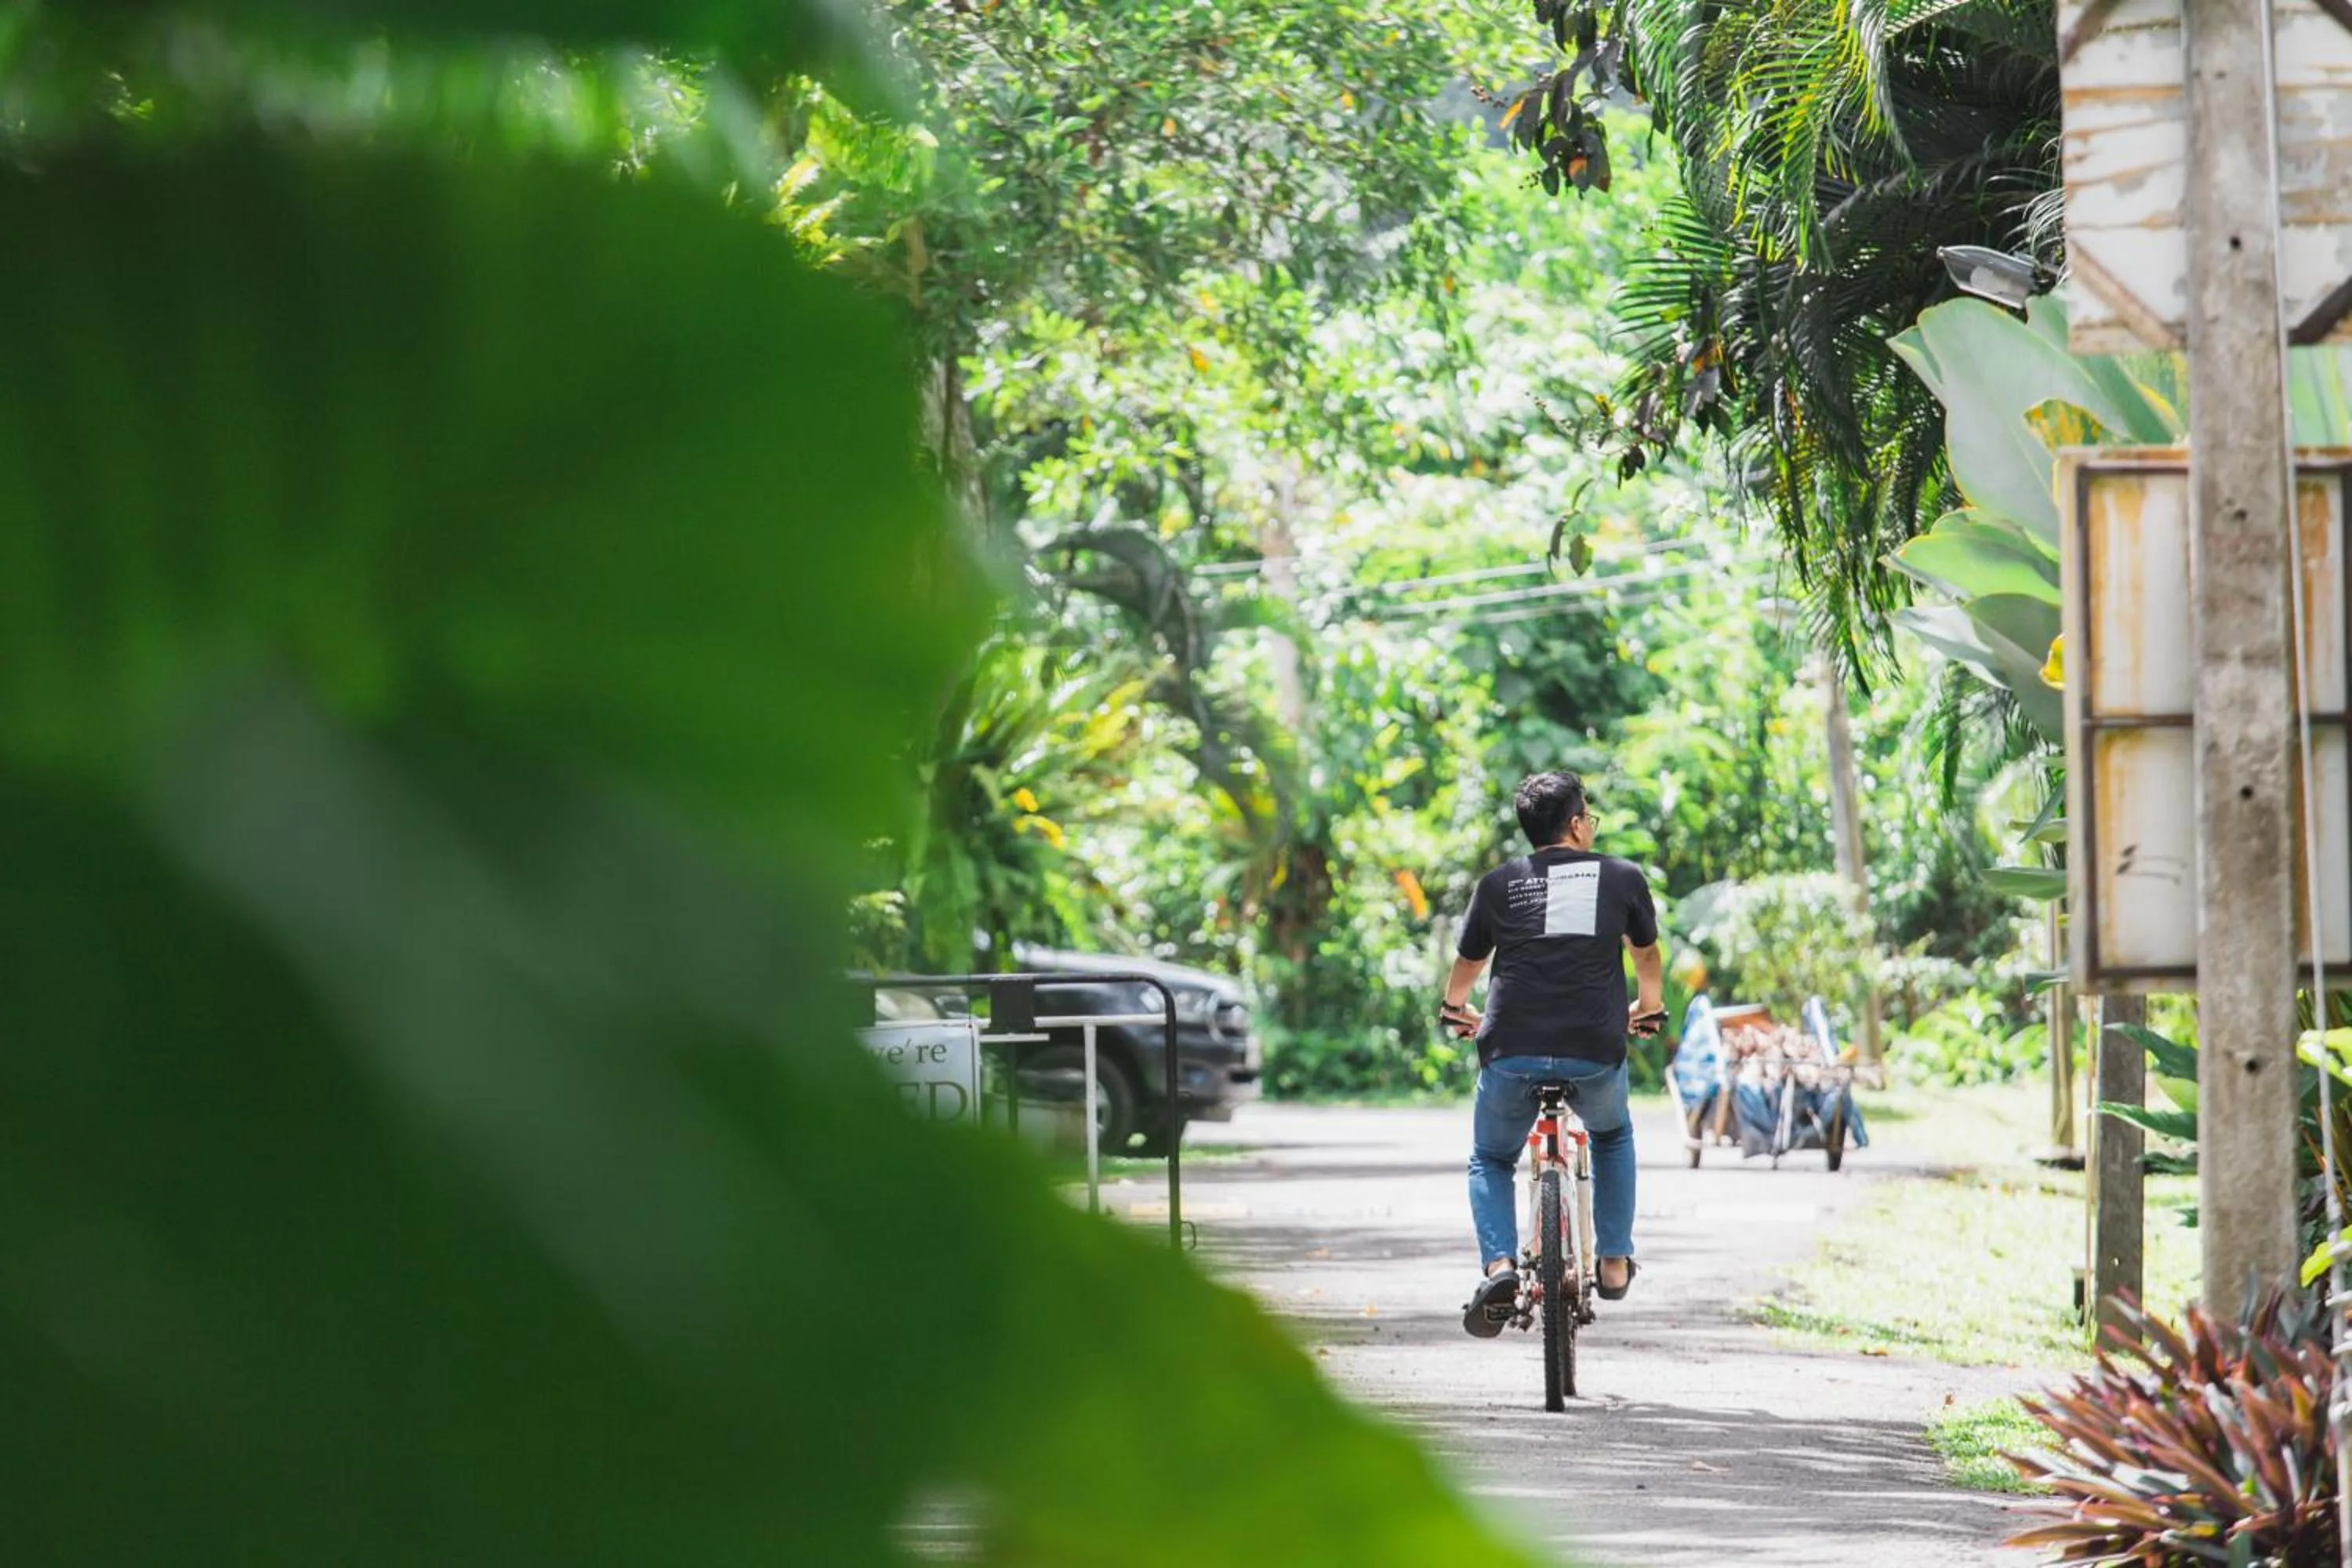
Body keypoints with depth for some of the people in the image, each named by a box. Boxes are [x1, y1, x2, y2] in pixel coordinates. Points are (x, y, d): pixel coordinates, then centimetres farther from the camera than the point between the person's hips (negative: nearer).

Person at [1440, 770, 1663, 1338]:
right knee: (1612, 1136, 33)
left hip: (1511, 1052, 0)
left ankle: (1499, 1267, -2)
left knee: (1490, 1161, 23)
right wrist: (1649, 1007, 48)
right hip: (1595, 1053, 0)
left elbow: (1467, 965, 26)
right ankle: (1615, 1263, 27)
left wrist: (1455, 1008, 48)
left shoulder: (1498, 884, 11)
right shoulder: (1623, 877, 10)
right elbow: (1648, 956, 26)